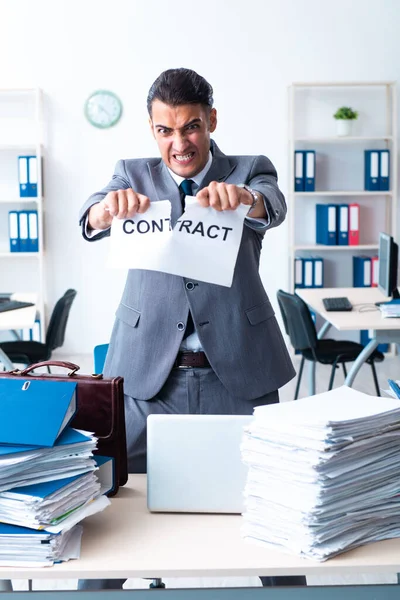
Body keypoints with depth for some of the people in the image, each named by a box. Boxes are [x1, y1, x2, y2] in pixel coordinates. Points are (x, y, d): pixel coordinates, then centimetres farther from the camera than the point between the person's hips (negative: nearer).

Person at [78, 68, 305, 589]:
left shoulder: (251, 171, 7)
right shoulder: (134, 174, 9)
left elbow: (273, 207, -16)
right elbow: (90, 221, -11)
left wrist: (244, 198, -40)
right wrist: (107, 209, -36)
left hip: (238, 372, 0)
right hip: (149, 372, 1)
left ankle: (283, 583, 32)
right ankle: (99, 585, 28)